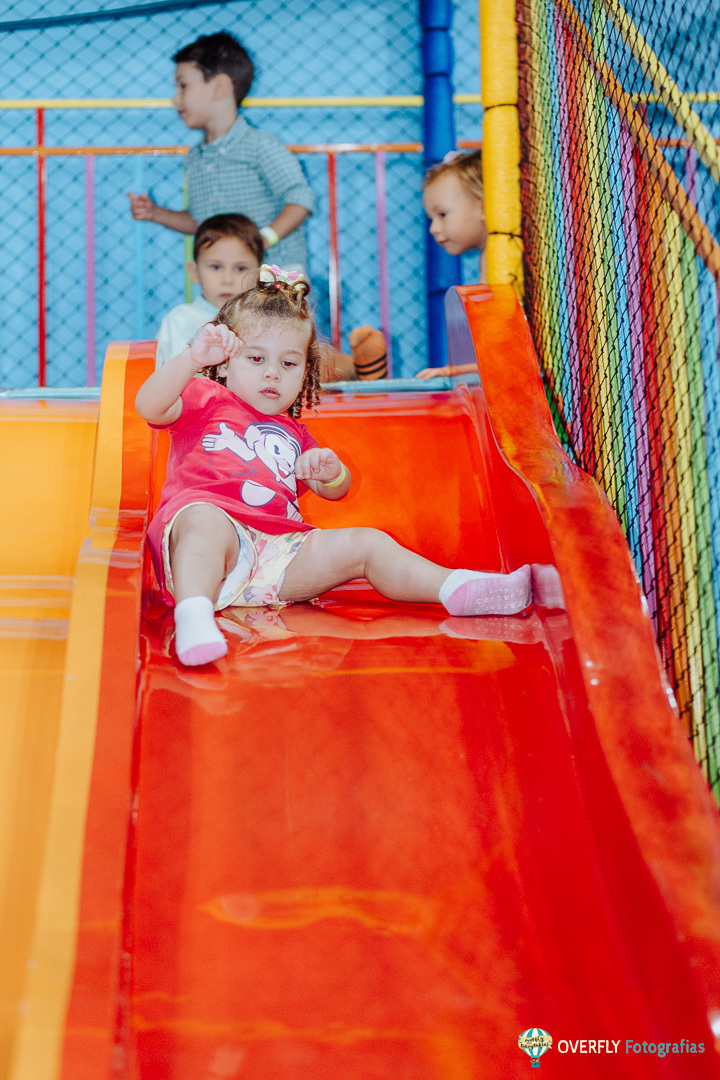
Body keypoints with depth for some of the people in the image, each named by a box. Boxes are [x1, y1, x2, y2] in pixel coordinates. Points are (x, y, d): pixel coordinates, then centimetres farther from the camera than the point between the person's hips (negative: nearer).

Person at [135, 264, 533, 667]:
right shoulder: (204, 401, 17)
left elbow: (335, 491, 31)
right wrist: (193, 358, -21)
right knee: (205, 521, -42)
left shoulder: (292, 433, 35)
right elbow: (150, 406, -4)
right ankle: (194, 616, -63)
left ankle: (459, 590, -16)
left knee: (367, 544, -8)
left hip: (279, 551, 5)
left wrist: (331, 472, 4)